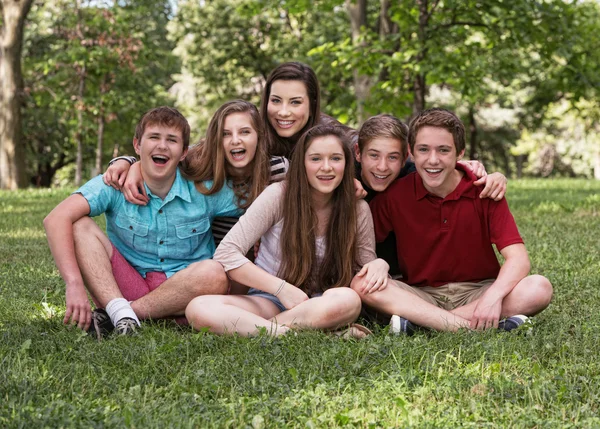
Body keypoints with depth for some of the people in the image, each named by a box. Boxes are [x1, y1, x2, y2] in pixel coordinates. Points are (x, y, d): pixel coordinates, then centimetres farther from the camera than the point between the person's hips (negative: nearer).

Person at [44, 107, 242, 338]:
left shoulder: (204, 190, -6)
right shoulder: (115, 185, -9)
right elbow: (56, 219, -21)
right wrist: (74, 284, -33)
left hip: (180, 291, 0)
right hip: (123, 285, 0)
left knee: (214, 273, -32)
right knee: (79, 226, -17)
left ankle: (116, 313, -21)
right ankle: (119, 311, -34)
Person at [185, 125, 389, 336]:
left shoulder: (358, 210, -1)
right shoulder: (278, 195, -7)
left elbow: (366, 267, 8)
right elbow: (226, 253, -11)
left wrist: (379, 264, -17)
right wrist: (281, 287, -19)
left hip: (318, 304, 1)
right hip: (268, 300, -1)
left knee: (348, 299, -37)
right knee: (199, 308, -29)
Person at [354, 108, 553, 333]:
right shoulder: (395, 194, -5)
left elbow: (518, 259, -15)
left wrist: (493, 296, -33)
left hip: (477, 293, 0)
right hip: (420, 295, 0)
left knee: (539, 288, -27)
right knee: (362, 285, -28)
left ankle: (420, 320, -26)